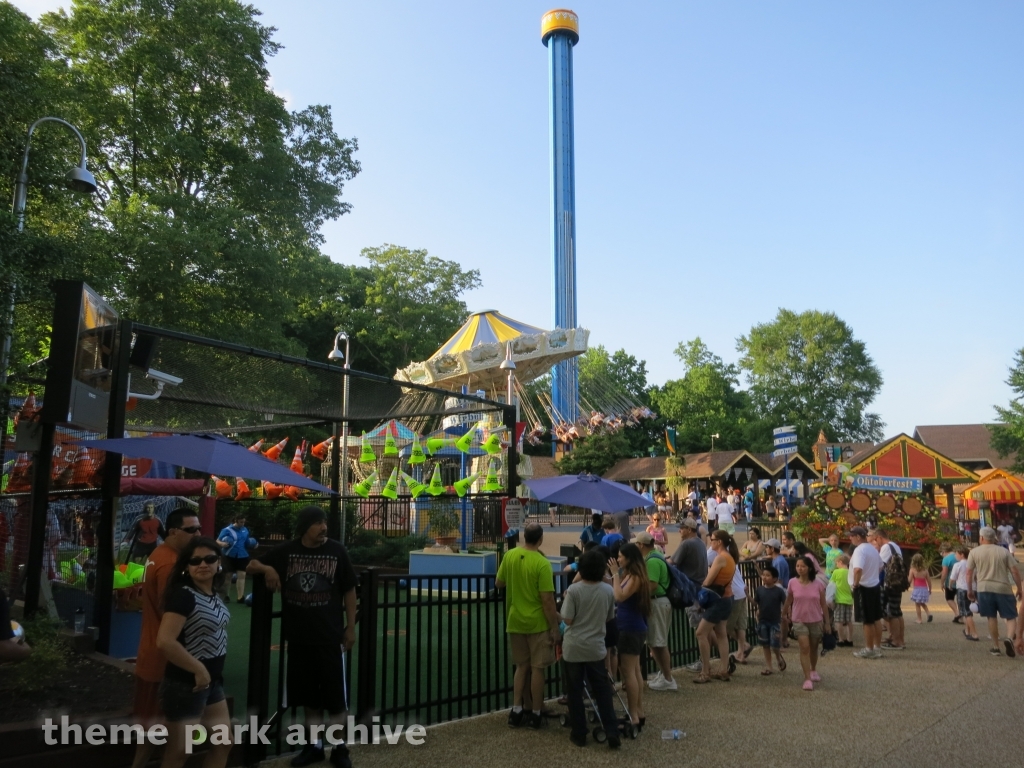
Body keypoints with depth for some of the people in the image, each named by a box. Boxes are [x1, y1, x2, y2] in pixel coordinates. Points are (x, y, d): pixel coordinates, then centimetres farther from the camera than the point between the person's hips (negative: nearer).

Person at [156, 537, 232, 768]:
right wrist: (199, 670, -23)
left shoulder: (213, 594, 5)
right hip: (186, 684, -9)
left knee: (223, 743, 17)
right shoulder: (184, 595, -21)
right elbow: (165, 641, -31)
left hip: (212, 681, 9)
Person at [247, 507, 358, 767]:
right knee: (308, 695, 13)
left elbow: (349, 591, 0)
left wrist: (350, 627, -1)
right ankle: (314, 745, 29)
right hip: (298, 637, 2)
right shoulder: (287, 551, -1)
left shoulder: (337, 551, -6)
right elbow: (252, 565, 7)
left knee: (334, 694, 6)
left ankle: (339, 747, 21)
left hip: (330, 636, -2)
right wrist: (267, 569, -15)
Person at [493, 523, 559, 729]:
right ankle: (535, 715, 16)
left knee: (521, 667, 18)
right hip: (538, 623, -5)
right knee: (537, 669, 8)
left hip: (515, 621, 5)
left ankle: (516, 711, 18)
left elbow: (499, 583, 9)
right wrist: (555, 628, -10)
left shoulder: (509, 556, -3)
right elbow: (547, 600, -18)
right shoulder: (542, 563, -18)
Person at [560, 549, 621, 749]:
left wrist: (564, 601, 2)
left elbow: (567, 620, -13)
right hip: (596, 647, 3)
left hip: (574, 647, -2)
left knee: (575, 691, 10)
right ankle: (612, 733, 9)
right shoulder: (608, 590, -5)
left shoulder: (574, 590, -15)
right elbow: (609, 618, 7)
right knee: (602, 691, 11)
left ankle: (579, 734, 16)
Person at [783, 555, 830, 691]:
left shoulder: (818, 584, -8)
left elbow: (823, 604, -1)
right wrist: (785, 614, 13)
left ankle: (813, 670, 42)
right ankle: (807, 678, -7)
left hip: (816, 621, 1)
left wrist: (827, 622, 1)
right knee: (804, 648, -11)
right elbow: (788, 601, 5)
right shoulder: (792, 583, -8)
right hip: (799, 621, -1)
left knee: (814, 648, 17)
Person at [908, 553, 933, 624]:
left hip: (916, 589, -4)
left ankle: (919, 619, 9)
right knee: (922, 603, 25)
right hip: (924, 589, 4)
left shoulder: (912, 570, -10)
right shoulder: (925, 570, 0)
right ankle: (928, 613, 6)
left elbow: (910, 580, -10)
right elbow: (929, 581, 4)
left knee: (917, 605, 7)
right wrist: (930, 589, 18)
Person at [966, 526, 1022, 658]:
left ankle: (995, 647, 13)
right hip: (1003, 588, 0)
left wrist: (970, 590, 13)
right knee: (1011, 616, 9)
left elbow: (969, 573, 3)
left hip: (984, 588, 0)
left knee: (991, 617, 10)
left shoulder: (974, 552, 3)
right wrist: (1019, 588, 10)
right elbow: (1015, 571, -1)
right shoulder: (1004, 551, 4)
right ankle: (1010, 638, -17)